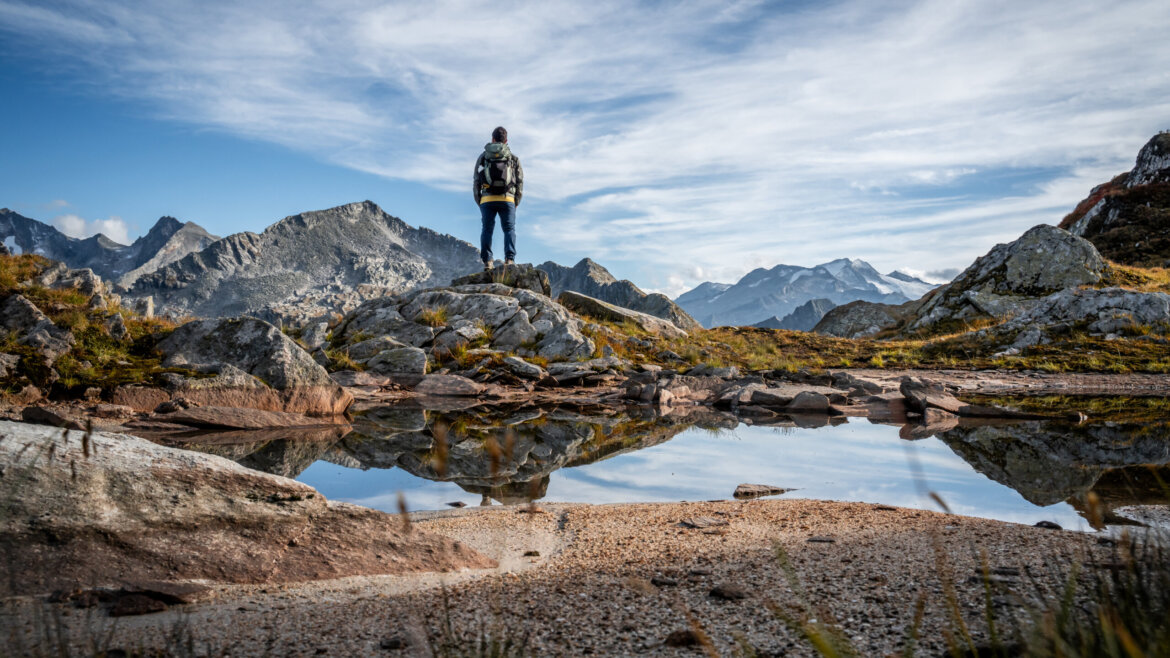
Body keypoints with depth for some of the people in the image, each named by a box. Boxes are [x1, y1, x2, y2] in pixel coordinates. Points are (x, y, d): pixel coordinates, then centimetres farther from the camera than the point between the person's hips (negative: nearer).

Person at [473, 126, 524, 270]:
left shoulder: (483, 156, 13)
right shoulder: (514, 158, 13)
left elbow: (476, 181, 9)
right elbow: (520, 181, 9)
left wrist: (479, 202, 15)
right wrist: (516, 203, 14)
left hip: (487, 199, 1)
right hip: (507, 199, 0)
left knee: (487, 229, 5)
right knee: (509, 229, 2)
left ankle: (487, 261, -5)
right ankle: (509, 258, -16)